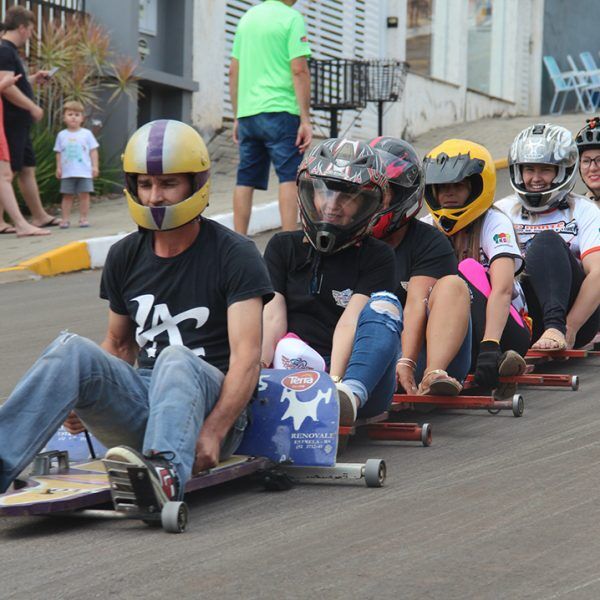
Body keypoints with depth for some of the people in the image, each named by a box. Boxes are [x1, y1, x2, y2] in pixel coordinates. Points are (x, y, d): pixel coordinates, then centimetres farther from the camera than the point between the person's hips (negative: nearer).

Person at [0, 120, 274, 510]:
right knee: (72, 350, -23)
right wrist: (85, 393, 3)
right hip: (142, 397, 4)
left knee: (176, 360, -37)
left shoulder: (234, 255, -3)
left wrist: (212, 433, -28)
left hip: (210, 402, -4)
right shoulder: (125, 257, 15)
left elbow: (246, 358, -13)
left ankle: (166, 472, -64)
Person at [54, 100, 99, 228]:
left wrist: (95, 166, -3)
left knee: (84, 195, 0)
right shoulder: (62, 135, 6)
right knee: (67, 195, 2)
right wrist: (58, 168, 3)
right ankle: (65, 219, 5)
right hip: (67, 172, 1)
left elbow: (93, 151, 3)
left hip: (84, 171, -1)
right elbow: (59, 153, 9)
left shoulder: (86, 134, 2)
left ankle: (83, 218, 8)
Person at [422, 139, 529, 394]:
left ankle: (493, 359, -45)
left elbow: (502, 289, -26)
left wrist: (490, 346, -42)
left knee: (470, 270, -27)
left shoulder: (495, 224, -9)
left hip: (506, 331, -3)